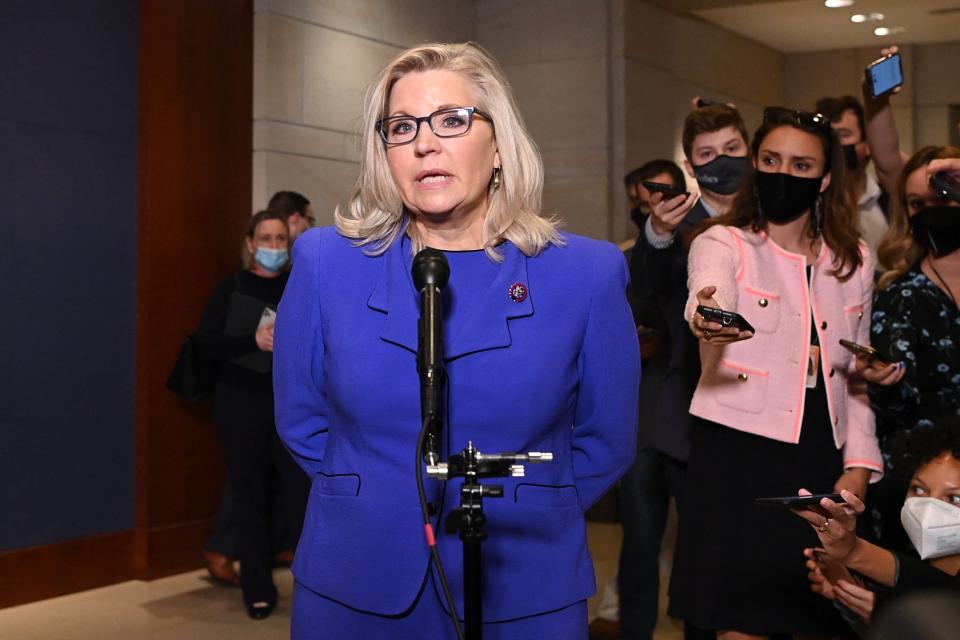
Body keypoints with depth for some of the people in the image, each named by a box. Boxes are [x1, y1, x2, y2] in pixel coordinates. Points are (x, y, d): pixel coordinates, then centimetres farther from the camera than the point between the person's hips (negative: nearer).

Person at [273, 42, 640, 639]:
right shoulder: (326, 262, -4)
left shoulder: (588, 275, -6)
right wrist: (375, 502, 6)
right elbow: (301, 420, 6)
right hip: (353, 590, 1)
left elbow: (604, 442, 3)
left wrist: (521, 515, 3)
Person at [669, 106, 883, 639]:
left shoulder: (854, 261, 12)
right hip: (737, 460, -4)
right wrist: (707, 319, -49)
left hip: (822, 464, 4)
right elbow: (709, 295, -25)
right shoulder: (722, 243, -1)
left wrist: (859, 465, 4)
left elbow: (857, 377, 16)